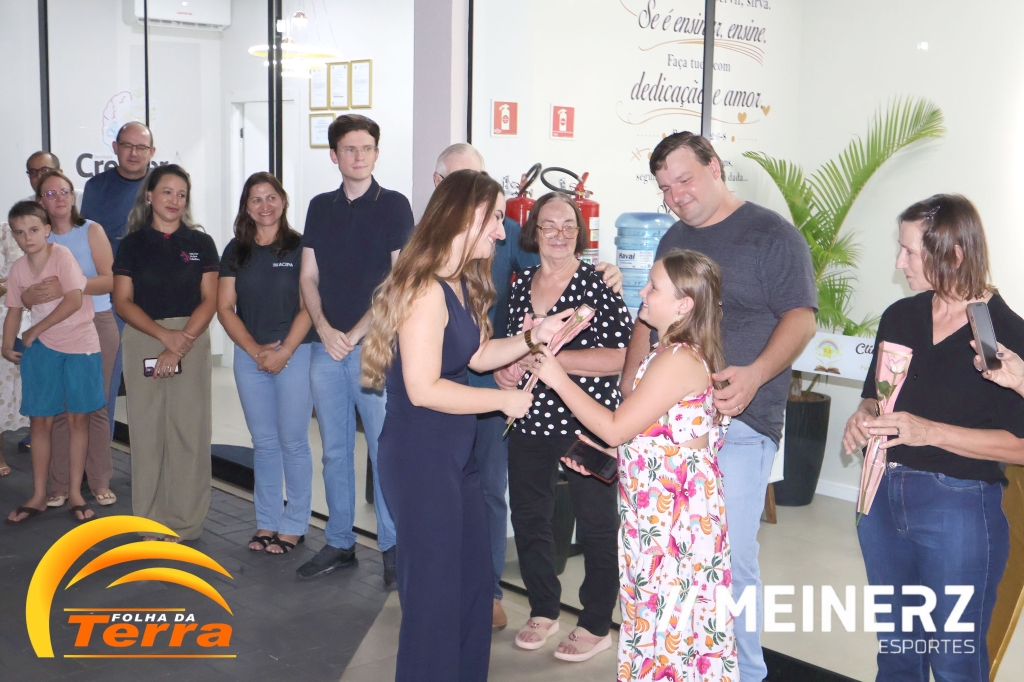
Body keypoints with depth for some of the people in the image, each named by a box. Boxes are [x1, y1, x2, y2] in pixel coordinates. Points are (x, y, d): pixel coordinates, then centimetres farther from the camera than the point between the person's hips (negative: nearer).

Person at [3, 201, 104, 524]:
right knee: (40, 421, 5)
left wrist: (34, 331, -12)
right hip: (42, 349, 4)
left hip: (80, 345, -4)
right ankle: (38, 496, 16)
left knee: (78, 419, 3)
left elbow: (74, 301, -18)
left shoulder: (62, 255, -12)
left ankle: (75, 493, 14)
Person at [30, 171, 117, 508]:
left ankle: (100, 483, 10)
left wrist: (66, 287, -24)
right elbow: (28, 291, 4)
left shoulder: (91, 230, 0)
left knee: (95, 406, 1)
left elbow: (110, 280, -12)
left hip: (96, 325, -2)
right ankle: (59, 486, 7)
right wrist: (30, 295, -20)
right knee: (59, 407, -1)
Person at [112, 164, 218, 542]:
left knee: (189, 429, -3)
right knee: (147, 429, 1)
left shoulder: (201, 243, 7)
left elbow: (209, 301, 1)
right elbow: (123, 301, 1)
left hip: (192, 340, 0)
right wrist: (164, 334, -13)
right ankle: (150, 520, 10)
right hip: (142, 341, 1)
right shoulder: (132, 244, 7)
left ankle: (183, 522, 6)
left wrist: (182, 341, -13)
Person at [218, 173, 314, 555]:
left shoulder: (299, 248, -1)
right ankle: (266, 522, 19)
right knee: (263, 443, 10)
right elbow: (225, 307, 5)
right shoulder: (236, 251, 9)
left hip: (295, 353, -3)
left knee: (293, 441, 0)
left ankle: (294, 525, 11)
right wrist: (255, 350, -6)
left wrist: (283, 351, -13)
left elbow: (308, 306, -6)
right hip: (249, 356, 4)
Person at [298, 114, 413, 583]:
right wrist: (324, 329, -4)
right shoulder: (321, 207, 13)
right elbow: (308, 276, 12)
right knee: (335, 450, 10)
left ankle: (392, 545, 9)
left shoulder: (393, 206, 0)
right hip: (327, 346, 4)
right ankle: (339, 543, 21)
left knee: (384, 448, -2)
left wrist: (357, 332, -9)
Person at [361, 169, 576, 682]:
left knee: (474, 579, 19)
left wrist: (533, 337, 1)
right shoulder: (426, 289, -22)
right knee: (435, 588, 3)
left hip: (455, 453, 10)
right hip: (419, 458, -10)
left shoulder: (463, 285, 9)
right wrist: (505, 400, -17)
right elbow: (423, 389, -25)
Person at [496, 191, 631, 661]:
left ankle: (596, 626, 23)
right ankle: (543, 610, 36)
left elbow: (620, 357, -18)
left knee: (596, 526, 6)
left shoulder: (597, 284, -10)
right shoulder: (520, 286, 7)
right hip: (531, 423, 6)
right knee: (529, 518, 15)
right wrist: (508, 370, -3)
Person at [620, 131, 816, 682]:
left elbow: (801, 317, -9)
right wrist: (629, 388, 14)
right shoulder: (674, 240, 19)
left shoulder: (772, 235, -1)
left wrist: (755, 374, -25)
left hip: (739, 424, -6)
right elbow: (649, 320, 25)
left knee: (730, 557, -6)